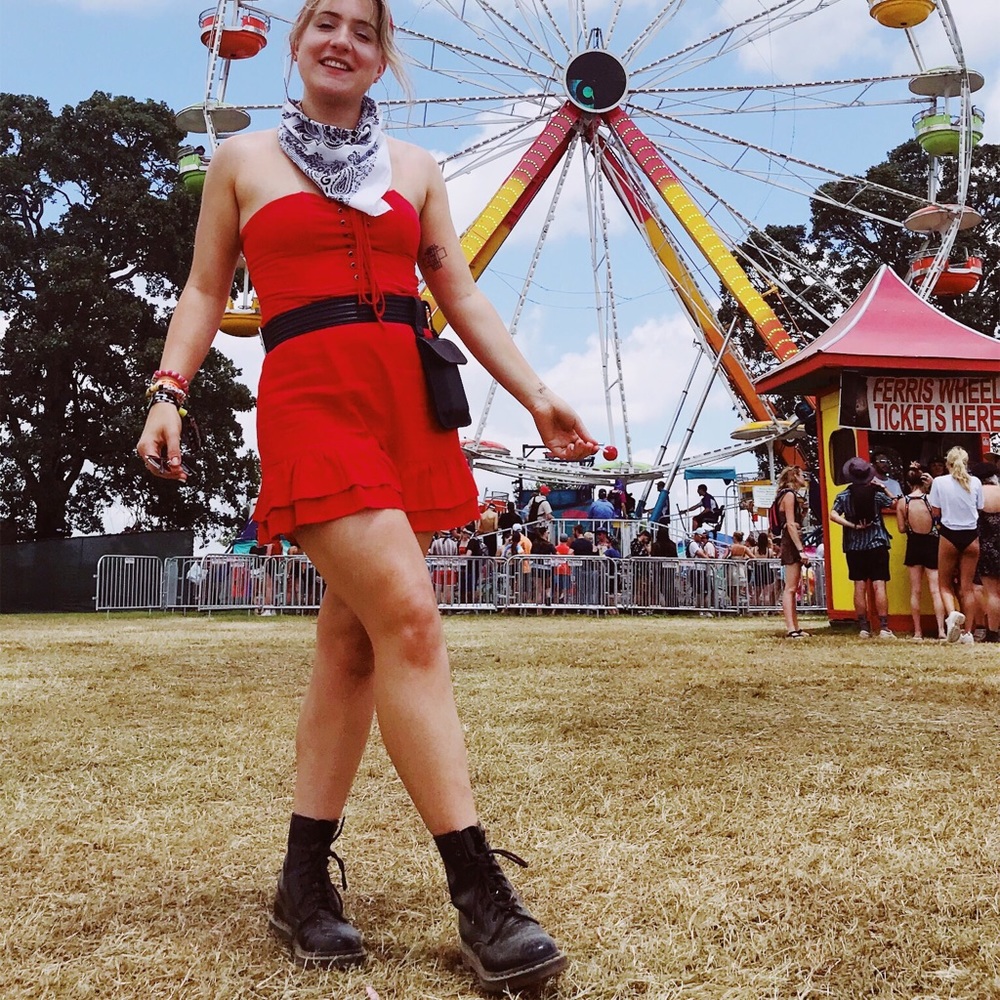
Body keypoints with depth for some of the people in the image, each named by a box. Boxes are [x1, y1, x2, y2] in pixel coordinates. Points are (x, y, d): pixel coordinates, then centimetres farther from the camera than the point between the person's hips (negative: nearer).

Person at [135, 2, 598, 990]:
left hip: (409, 402, 4)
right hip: (309, 398, -4)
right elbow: (205, 290, 12)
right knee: (408, 618, -19)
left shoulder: (414, 167, 20)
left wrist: (537, 398, 8)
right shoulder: (243, 159, 14)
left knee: (353, 637, 3)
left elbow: (461, 296, 17)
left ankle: (304, 879, 14)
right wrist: (166, 392, -4)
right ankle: (479, 893, -15)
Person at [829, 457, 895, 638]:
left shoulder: (843, 496, -1)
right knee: (879, 586, -4)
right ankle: (883, 628, -9)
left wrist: (853, 526, -11)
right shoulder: (877, 493, -3)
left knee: (860, 587, 5)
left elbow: (833, 515, -13)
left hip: (854, 546, 1)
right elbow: (893, 503, 12)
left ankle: (864, 628, 7)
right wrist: (882, 487, 21)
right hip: (877, 544, -1)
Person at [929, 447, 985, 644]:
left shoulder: (939, 482, -6)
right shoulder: (975, 482, 0)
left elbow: (935, 512, -3)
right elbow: (979, 509, 7)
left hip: (949, 535, -2)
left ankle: (952, 613, -18)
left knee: (945, 583, 11)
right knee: (967, 586, 7)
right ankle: (967, 632, 6)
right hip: (971, 536, 2)